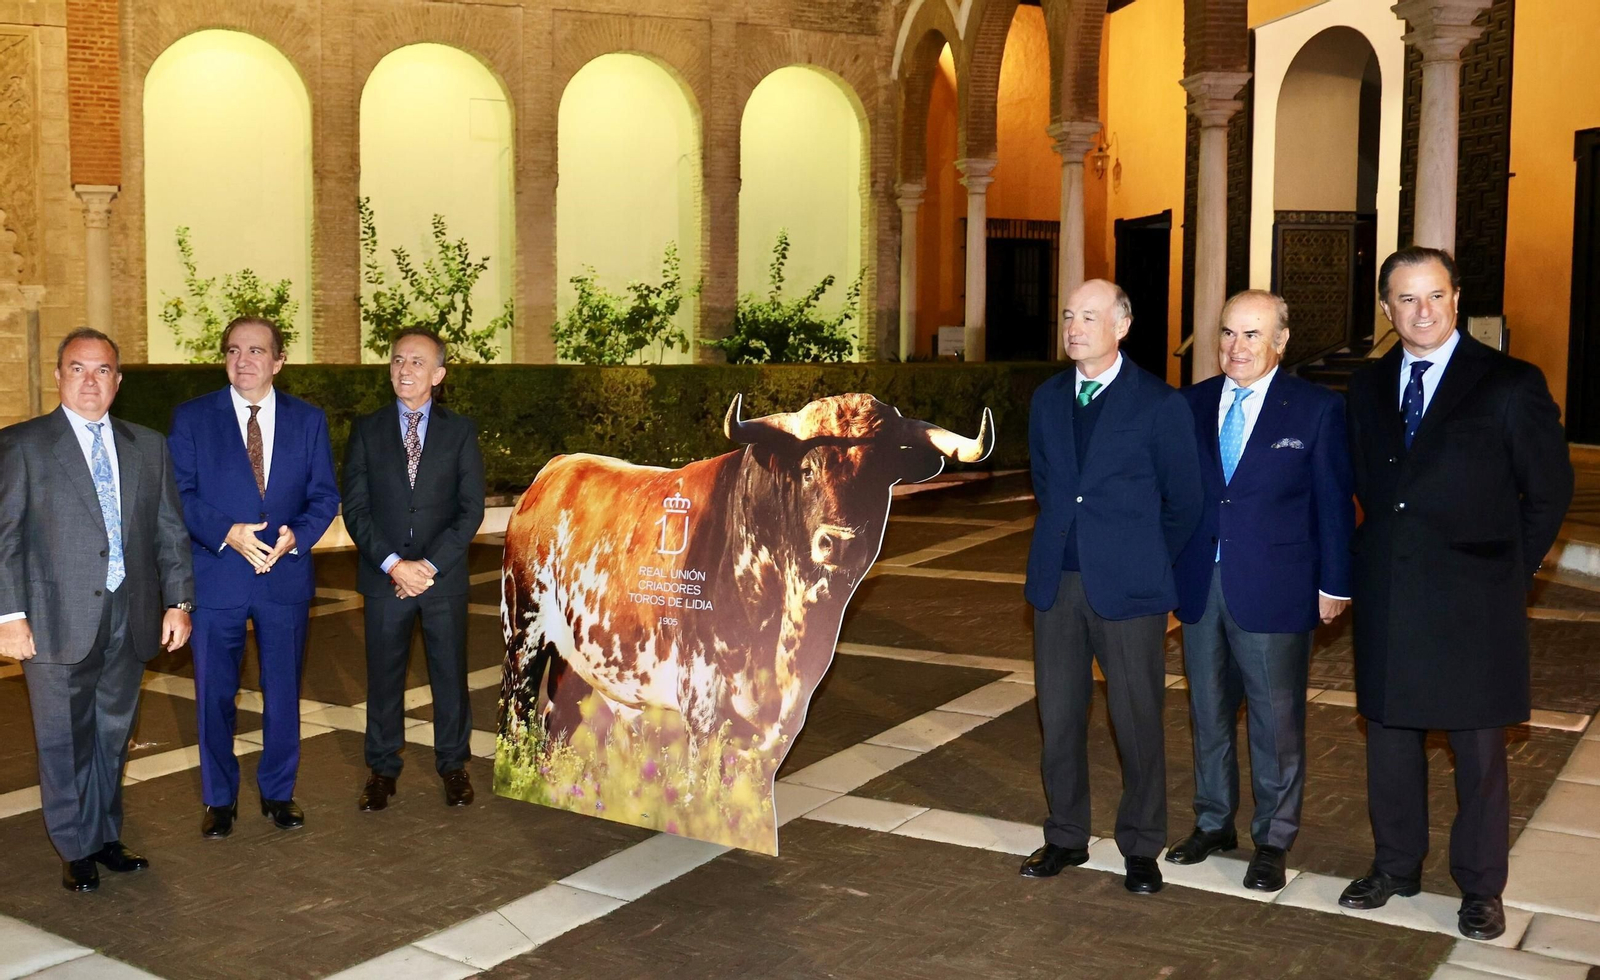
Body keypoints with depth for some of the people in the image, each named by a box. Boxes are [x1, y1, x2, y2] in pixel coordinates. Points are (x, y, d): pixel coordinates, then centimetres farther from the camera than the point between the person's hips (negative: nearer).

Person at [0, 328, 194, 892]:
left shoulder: (148, 447, 10)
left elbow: (169, 531, 11)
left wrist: (178, 600, 4)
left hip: (130, 619, 4)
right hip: (60, 622, -3)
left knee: (113, 736, 13)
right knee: (65, 741, 6)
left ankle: (106, 836, 28)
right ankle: (76, 850, 20)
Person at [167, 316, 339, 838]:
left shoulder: (308, 420, 5)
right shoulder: (192, 417, 0)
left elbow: (324, 495, 3)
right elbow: (179, 493, -4)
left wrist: (295, 536, -16)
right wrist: (228, 533, -20)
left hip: (286, 576, 1)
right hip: (216, 578, -1)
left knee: (283, 691, 11)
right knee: (214, 695, 8)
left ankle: (279, 792, 27)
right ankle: (219, 798, 24)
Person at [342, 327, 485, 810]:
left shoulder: (460, 431, 3)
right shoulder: (366, 430, 4)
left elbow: (472, 509, -2)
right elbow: (355, 508, 0)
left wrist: (430, 565, -12)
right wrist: (393, 565, -12)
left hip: (444, 576, 0)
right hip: (384, 575, 1)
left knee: (450, 674, 7)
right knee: (384, 677, 8)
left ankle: (453, 765, 22)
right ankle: (382, 769, 21)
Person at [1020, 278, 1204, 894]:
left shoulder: (1160, 404, -5)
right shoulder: (1047, 399, 9)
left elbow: (1183, 502, 1)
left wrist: (1145, 562, 7)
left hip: (1128, 588, -4)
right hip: (1057, 582, 4)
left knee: (1138, 722, 5)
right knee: (1059, 717, 10)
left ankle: (1140, 847, 21)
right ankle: (1066, 837, 25)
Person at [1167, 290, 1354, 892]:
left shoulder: (1316, 410, -4)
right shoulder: (1190, 406, 5)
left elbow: (1334, 504, -3)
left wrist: (1334, 585, -4)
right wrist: (1166, 574, 5)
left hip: (1274, 592, -4)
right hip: (1199, 587, 4)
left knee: (1276, 723, 5)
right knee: (1208, 714, 15)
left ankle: (1273, 841, 21)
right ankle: (1213, 823, 31)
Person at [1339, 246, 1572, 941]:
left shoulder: (1511, 384, -5)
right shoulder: (1367, 388, 8)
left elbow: (1549, 491, 0)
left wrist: (1508, 570, 0)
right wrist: (1384, 552, 5)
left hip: (1473, 603, -4)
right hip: (1387, 598, 4)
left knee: (1478, 750, 6)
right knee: (1390, 739, 13)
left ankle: (1480, 888, 20)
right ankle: (1396, 866, 28)